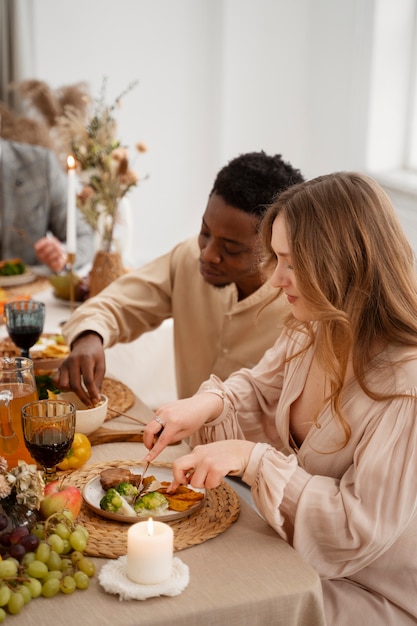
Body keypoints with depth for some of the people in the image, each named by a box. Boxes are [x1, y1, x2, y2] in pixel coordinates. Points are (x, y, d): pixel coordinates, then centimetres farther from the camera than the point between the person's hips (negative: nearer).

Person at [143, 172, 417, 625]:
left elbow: (360, 528, -27)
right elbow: (260, 392, 11)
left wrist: (252, 459, -29)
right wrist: (210, 402, -11)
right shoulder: (311, 331, -4)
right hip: (294, 550, 7)